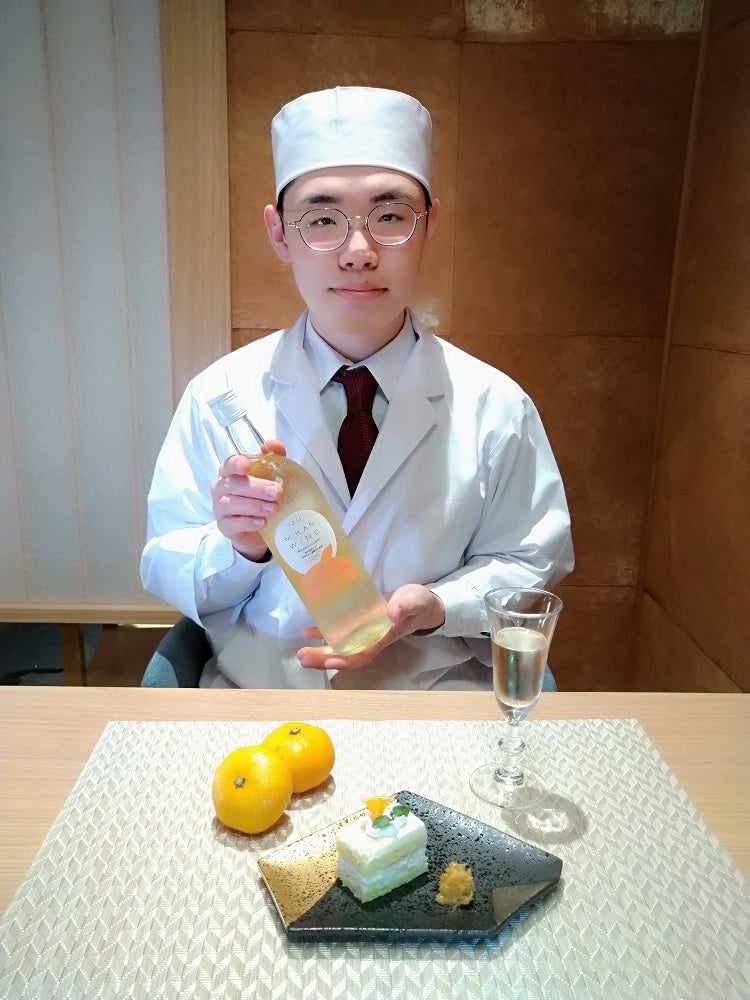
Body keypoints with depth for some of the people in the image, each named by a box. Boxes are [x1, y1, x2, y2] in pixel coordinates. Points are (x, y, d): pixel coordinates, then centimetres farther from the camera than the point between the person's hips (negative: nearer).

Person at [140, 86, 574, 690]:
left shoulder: (495, 407, -5)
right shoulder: (219, 396, -4)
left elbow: (531, 564, 6)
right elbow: (165, 574, 2)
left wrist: (436, 607, -13)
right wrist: (239, 547, -20)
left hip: (438, 693, 1)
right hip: (252, 694, -1)